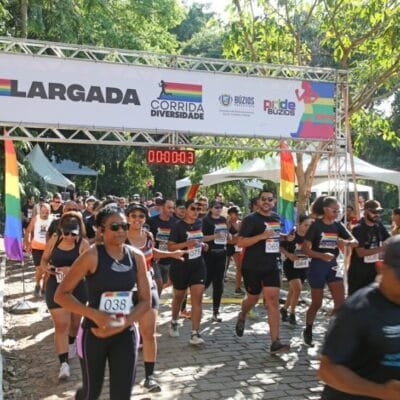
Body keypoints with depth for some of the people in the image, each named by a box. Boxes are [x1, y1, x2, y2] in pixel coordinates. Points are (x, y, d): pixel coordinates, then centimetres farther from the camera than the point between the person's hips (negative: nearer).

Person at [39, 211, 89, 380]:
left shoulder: (83, 244, -11)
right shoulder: (54, 240, -2)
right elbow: (44, 259, 9)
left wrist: (72, 270, -35)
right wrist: (46, 267, -13)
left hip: (77, 288, -1)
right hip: (55, 288, 1)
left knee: (74, 322, 18)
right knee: (61, 325, -7)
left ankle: (71, 343, 50)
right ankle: (64, 363, -3)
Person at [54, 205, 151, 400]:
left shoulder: (136, 256, -3)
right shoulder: (92, 256, -14)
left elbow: (145, 301, 1)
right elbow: (61, 295, -12)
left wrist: (121, 325, -13)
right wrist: (95, 315, -22)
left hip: (126, 334, 3)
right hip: (93, 333, -2)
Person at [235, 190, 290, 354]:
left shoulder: (277, 218, 9)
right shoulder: (250, 219, -9)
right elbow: (240, 242, -16)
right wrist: (262, 236, -25)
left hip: (271, 266, 4)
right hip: (252, 267, -4)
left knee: (273, 301, -6)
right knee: (253, 298, 12)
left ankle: (275, 342, -7)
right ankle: (242, 316, 48)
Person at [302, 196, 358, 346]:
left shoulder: (338, 226, 3)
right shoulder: (315, 225, -11)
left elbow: (355, 242, 1)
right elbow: (305, 249, -15)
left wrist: (346, 242, -23)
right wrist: (322, 255, -31)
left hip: (333, 265, 4)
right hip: (317, 266, -4)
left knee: (340, 302, -6)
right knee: (317, 303, 7)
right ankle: (308, 330, 28)